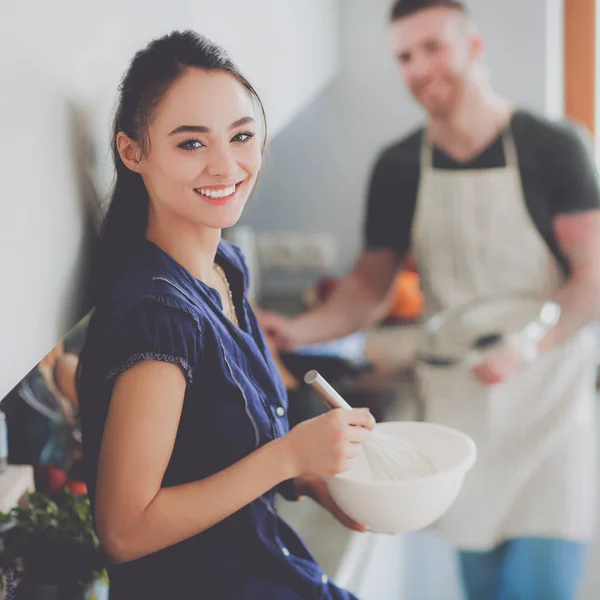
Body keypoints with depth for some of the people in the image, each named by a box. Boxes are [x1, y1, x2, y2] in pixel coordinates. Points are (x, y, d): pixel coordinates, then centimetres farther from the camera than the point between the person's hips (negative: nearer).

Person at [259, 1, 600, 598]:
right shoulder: (398, 167, 4)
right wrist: (300, 329, -9)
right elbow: (371, 284, 9)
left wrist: (527, 343, -26)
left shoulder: (552, 147, -7)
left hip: (549, 399, -3)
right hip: (459, 408, 3)